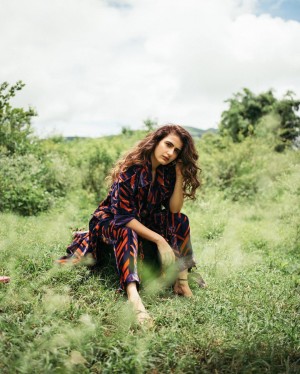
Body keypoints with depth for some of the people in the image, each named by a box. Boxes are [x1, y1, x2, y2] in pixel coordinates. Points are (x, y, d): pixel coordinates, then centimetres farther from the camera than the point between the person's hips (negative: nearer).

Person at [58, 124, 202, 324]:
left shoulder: (167, 171, -9)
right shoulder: (131, 169, -27)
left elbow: (174, 210, -14)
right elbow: (124, 217, -28)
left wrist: (180, 177, -24)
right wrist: (160, 240, -32)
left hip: (144, 221, 6)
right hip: (112, 220, -6)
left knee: (181, 220, -15)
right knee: (127, 233, -38)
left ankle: (182, 281, -21)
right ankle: (133, 297, -56)